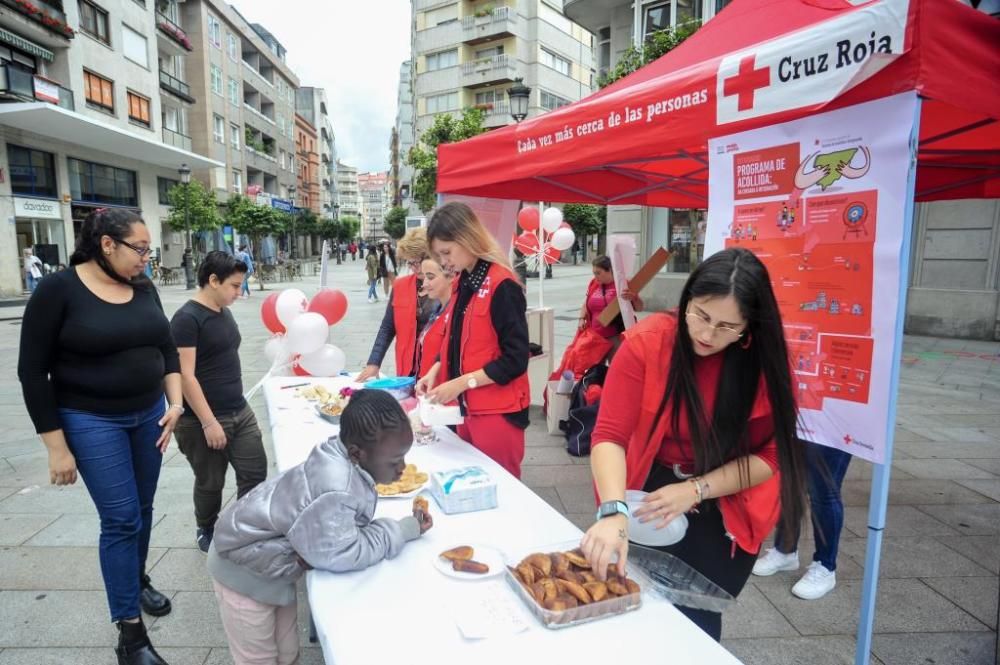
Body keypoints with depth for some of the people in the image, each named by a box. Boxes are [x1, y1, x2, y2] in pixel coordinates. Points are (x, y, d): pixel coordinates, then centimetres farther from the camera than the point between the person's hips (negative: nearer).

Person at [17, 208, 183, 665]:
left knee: (142, 510, 16)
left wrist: (175, 403, -4)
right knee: (121, 519, -3)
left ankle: (138, 580, 41)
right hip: (92, 422, -5)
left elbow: (167, 349, 9)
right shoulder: (58, 289, -14)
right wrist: (56, 445, -12)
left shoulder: (144, 289, 1)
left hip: (149, 415, 5)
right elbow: (32, 371, -11)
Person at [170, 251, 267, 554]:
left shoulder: (224, 312, 8)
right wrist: (209, 422, -20)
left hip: (241, 412, 7)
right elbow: (185, 376, -20)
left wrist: (237, 403, 17)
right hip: (203, 420, -7)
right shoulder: (187, 319, -16)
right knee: (210, 483, 11)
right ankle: (207, 532, 35)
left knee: (255, 473, 7)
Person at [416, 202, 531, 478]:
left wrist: (461, 383, -19)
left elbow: (515, 360, -18)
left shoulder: (502, 286, -17)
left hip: (497, 411, -7)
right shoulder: (461, 283, 8)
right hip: (467, 407, 8)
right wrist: (436, 370, 2)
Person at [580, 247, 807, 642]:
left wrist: (696, 490, -24)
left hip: (725, 513, 0)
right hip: (649, 498, 0)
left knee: (695, 623, 6)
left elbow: (768, 455, -12)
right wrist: (614, 512, -39)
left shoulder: (765, 362, -16)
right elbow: (610, 435, -25)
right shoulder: (647, 342, -21)